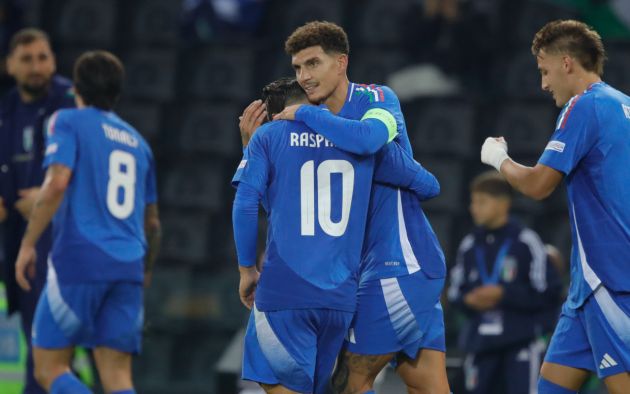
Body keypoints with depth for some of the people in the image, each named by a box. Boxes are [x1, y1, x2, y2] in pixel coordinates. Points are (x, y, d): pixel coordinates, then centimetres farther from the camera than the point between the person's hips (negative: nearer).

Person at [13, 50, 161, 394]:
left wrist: (28, 244, -9)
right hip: (128, 268, 5)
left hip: (79, 261, -5)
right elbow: (152, 221, 25)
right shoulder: (136, 140, 20)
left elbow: (57, 183, -14)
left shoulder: (68, 122, 3)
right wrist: (146, 270, 39)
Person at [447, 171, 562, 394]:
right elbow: (455, 293, 16)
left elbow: (547, 292, -8)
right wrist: (469, 300, -7)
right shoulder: (469, 246, 9)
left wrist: (503, 294, -15)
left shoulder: (526, 243, -7)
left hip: (522, 342, -5)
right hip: (481, 344, 5)